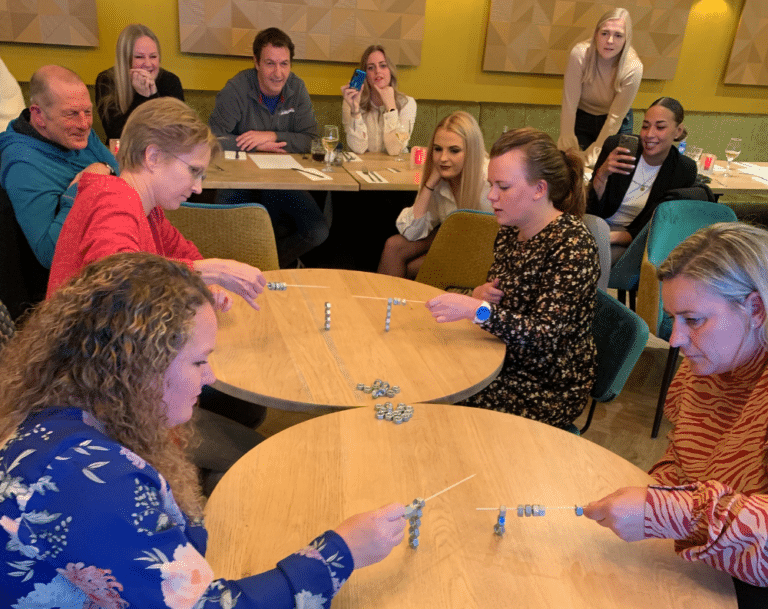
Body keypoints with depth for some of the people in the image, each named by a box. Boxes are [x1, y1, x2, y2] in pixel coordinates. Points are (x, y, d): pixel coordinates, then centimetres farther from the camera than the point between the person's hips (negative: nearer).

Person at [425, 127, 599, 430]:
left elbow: (547, 333, -27)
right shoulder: (510, 231, 4)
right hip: (507, 366, 7)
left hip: (548, 391, -7)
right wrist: (479, 293, -5)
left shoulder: (573, 243, -19)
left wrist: (476, 309, -37)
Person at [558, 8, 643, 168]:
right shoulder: (580, 54, -27)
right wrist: (566, 142, -21)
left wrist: (595, 152, -19)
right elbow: (569, 104, -23)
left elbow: (616, 117, -20)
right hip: (581, 117, 0)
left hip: (616, 125, 0)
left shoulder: (633, 68, -25)